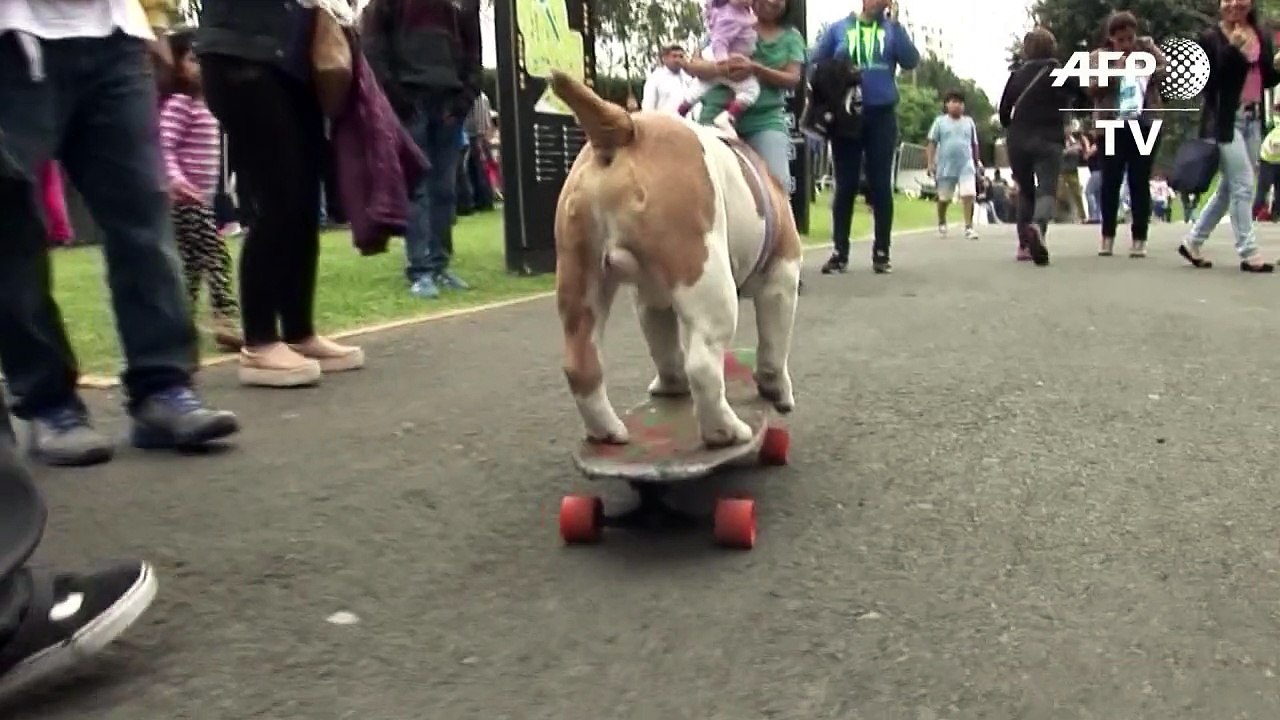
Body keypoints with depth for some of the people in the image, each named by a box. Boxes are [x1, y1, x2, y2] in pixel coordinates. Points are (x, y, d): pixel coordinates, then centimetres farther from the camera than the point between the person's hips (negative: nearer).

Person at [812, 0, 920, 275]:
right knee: (845, 185, 2)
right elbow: (815, 65, 6)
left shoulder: (892, 29, 9)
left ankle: (881, 252, 7)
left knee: (881, 185, 1)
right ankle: (839, 252, 6)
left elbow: (911, 62, -5)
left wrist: (895, 22, -8)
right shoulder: (838, 29, 8)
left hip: (882, 116, 1)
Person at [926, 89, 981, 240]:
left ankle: (969, 227, -14)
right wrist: (931, 162, -8)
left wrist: (976, 164, 17)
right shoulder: (940, 121, 3)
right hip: (946, 166, -1)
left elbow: (974, 144, 17)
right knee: (944, 198, 11)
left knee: (969, 195, -15)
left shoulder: (969, 122, 10)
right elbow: (932, 143, 1)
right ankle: (941, 223, 34)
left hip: (966, 166, 1)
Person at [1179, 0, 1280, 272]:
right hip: (1225, 121, -7)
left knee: (1230, 187, 11)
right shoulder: (1210, 38, -6)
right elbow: (1204, 81, -13)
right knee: (1243, 185, -8)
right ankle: (1249, 254, -1)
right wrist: (1232, 49, -19)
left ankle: (1192, 242, 21)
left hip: (1253, 120, 7)